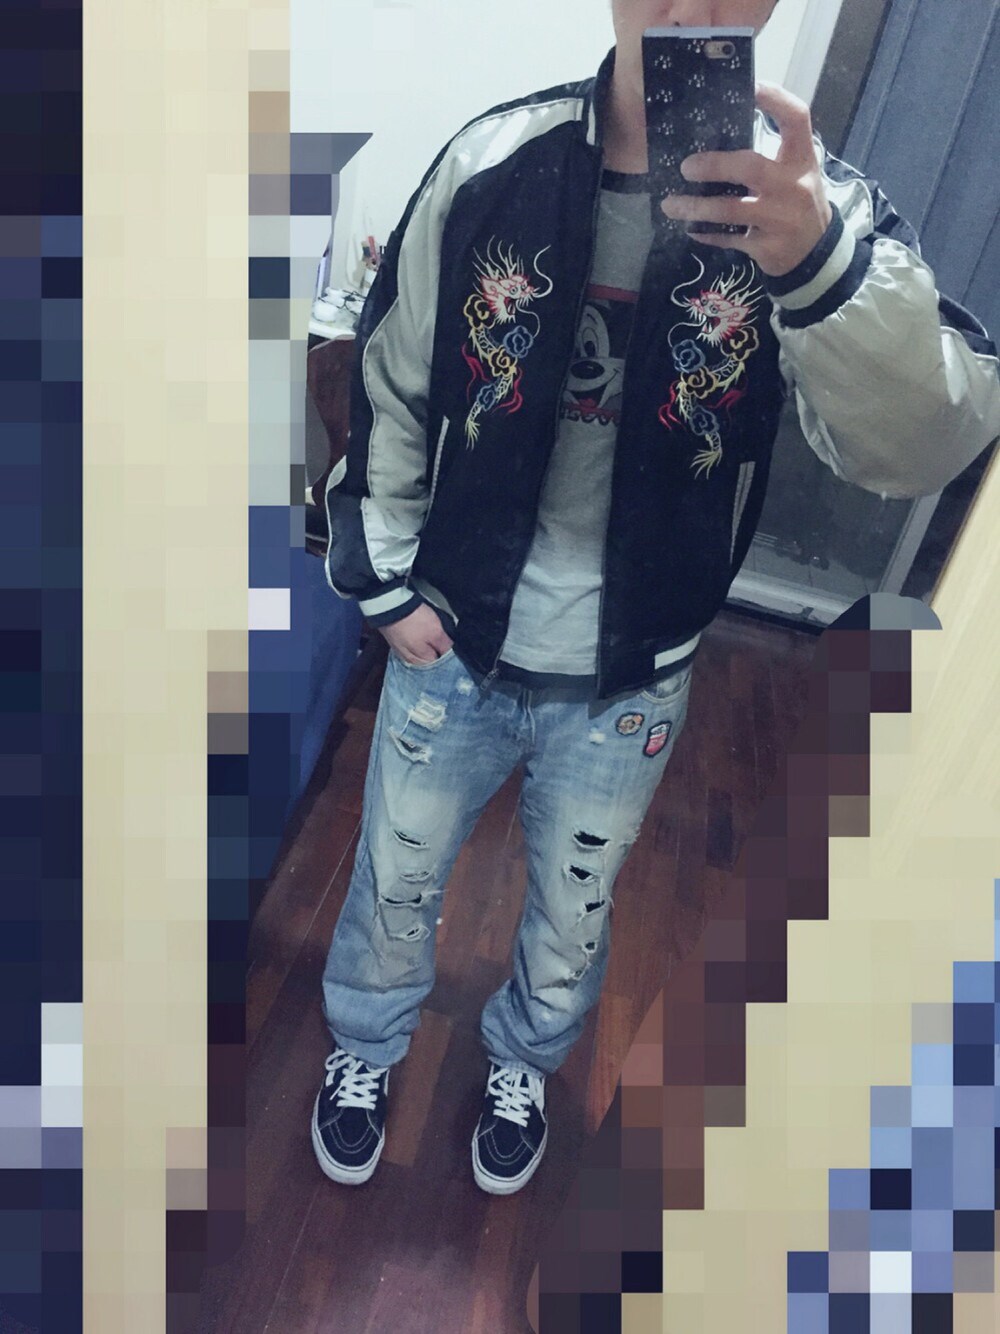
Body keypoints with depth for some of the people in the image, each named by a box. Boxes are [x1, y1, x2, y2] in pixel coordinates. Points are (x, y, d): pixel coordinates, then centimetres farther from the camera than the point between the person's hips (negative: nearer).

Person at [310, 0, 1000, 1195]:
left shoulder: (811, 200, -11)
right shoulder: (491, 164, -9)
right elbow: (391, 383, 0)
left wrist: (821, 261, -42)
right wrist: (387, 582, -1)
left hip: (629, 683, 0)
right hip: (454, 644, 1)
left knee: (573, 908, 23)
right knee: (395, 880, 21)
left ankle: (522, 1063, 56)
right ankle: (364, 1049, 54)